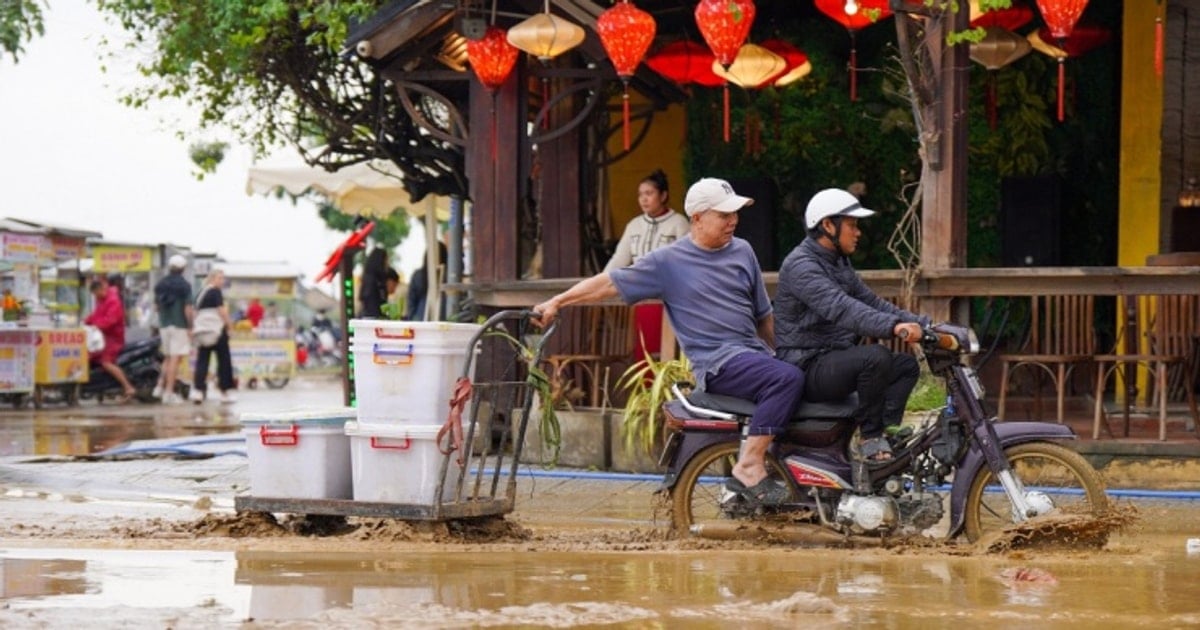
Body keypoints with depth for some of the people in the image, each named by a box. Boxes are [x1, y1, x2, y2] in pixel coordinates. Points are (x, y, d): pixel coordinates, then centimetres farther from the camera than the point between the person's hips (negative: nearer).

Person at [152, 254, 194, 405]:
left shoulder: (160, 284, 7)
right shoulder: (184, 285, -11)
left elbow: (156, 306, 13)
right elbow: (188, 309, -15)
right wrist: (190, 327, -8)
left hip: (164, 325, 6)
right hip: (180, 325, -6)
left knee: (168, 357, 19)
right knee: (176, 359, -4)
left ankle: (161, 388, 16)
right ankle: (169, 393, -7)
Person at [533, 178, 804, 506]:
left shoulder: (742, 251, 15)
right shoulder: (668, 262, -1)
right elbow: (611, 282, -1)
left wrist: (782, 352, 17)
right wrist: (556, 302, -7)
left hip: (754, 351, 7)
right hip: (716, 361, -7)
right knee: (787, 379, -32)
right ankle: (749, 466, -30)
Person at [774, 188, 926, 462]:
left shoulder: (839, 263, 17)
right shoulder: (801, 265, -17)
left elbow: (871, 303, 17)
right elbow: (841, 309, -33)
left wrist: (924, 324, 4)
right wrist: (893, 327, -47)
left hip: (833, 361, 10)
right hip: (807, 367, -10)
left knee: (906, 365, 5)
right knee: (875, 356, -30)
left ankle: (887, 433, -7)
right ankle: (870, 437, -18)